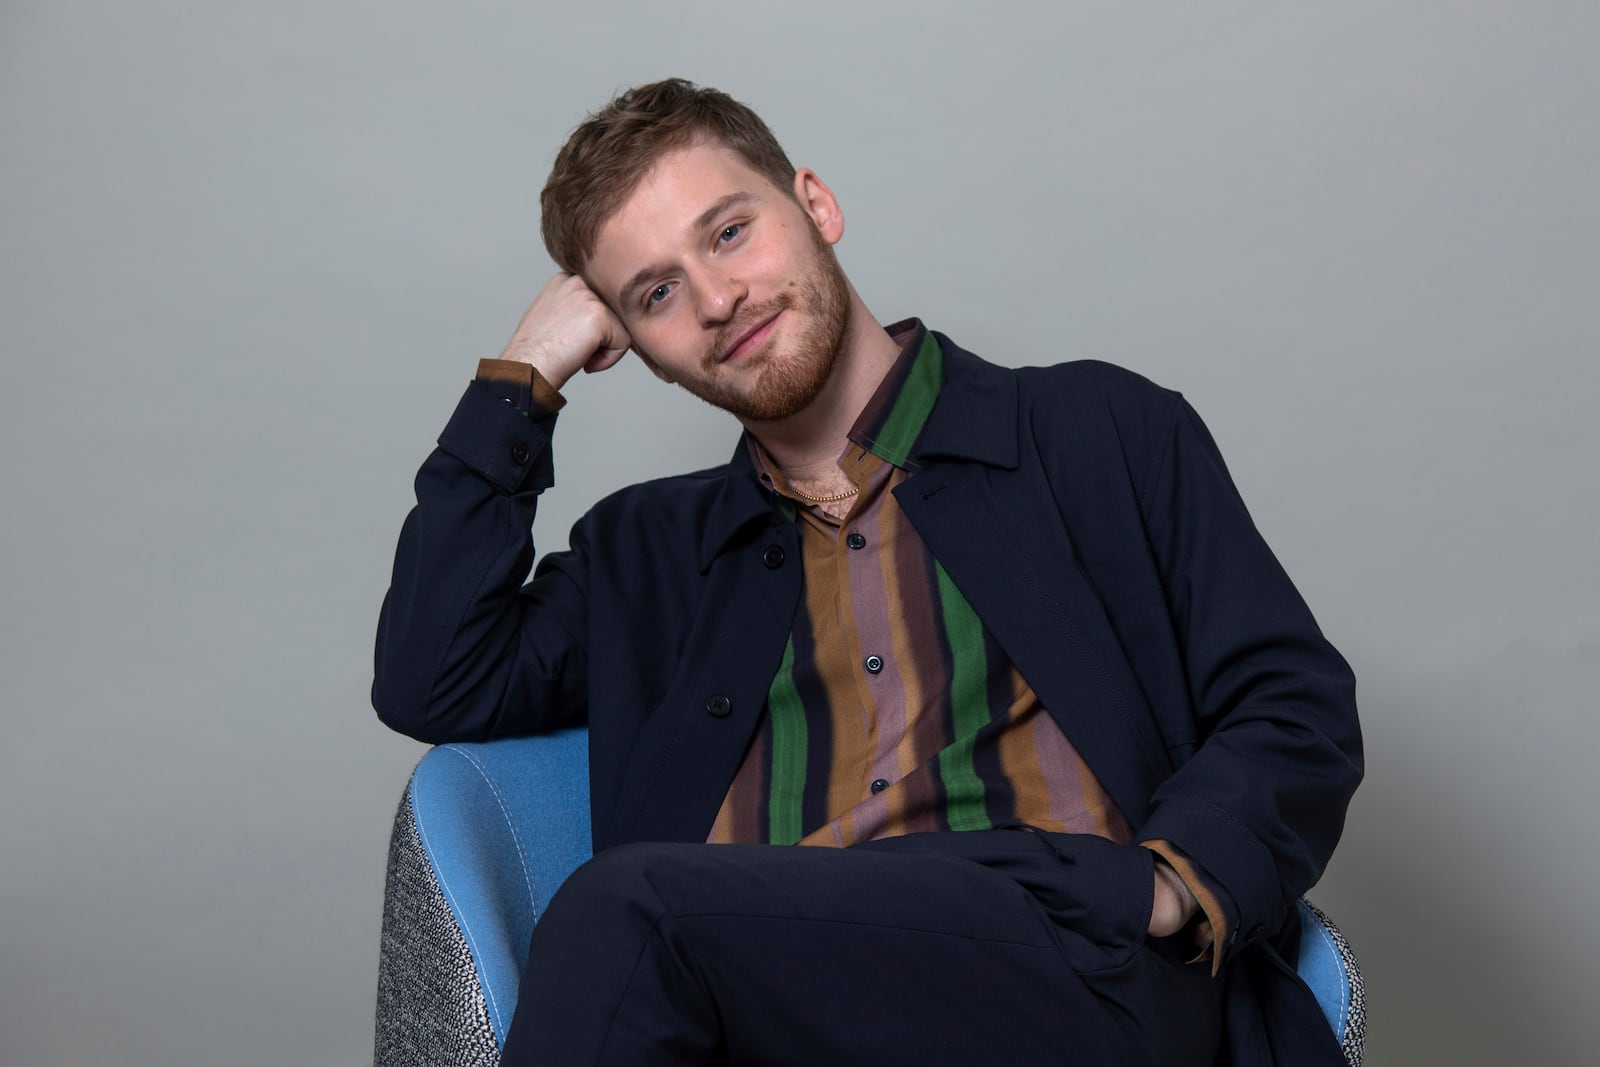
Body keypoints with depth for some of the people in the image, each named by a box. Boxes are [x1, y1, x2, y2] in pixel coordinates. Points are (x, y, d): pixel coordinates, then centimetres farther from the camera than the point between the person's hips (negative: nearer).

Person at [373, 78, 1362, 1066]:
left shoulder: (1104, 430, 15)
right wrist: (521, 378, 15)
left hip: (1090, 968, -2)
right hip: (771, 985, 3)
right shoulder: (646, 549, 24)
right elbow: (433, 687, 12)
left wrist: (1168, 887, -11)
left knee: (631, 907, -28)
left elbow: (1298, 709, 10)